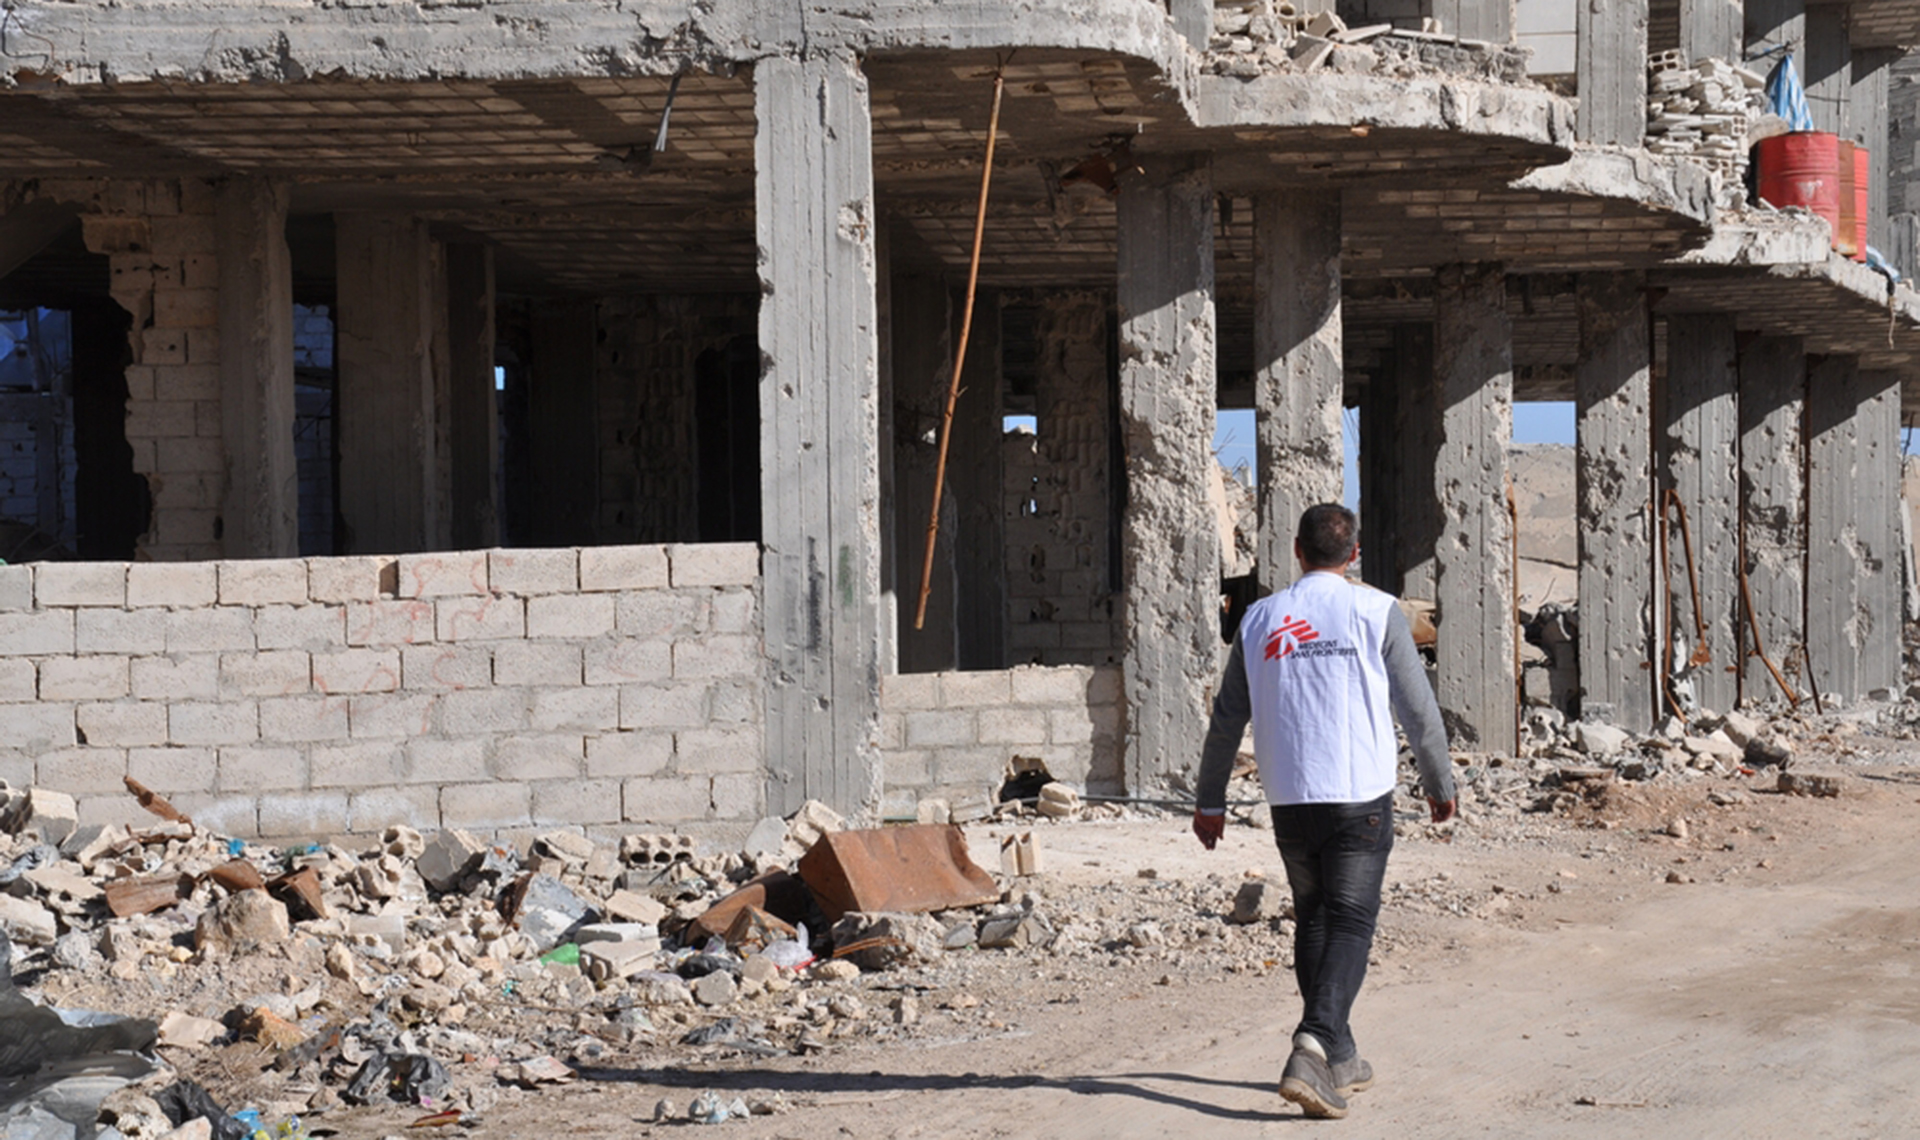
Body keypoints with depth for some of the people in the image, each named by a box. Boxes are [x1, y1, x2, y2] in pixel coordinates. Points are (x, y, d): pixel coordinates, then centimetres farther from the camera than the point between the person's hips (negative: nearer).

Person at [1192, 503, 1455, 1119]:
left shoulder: (1259, 618, 8)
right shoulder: (1375, 611, -1)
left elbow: (1227, 717, 11)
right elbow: (1417, 706, 2)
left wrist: (1210, 801, 19)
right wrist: (1439, 783, 16)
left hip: (1289, 800, 3)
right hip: (1361, 795, -3)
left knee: (1313, 919, 17)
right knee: (1350, 923, -1)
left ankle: (1339, 1058, 22)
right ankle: (1314, 1045, -21)